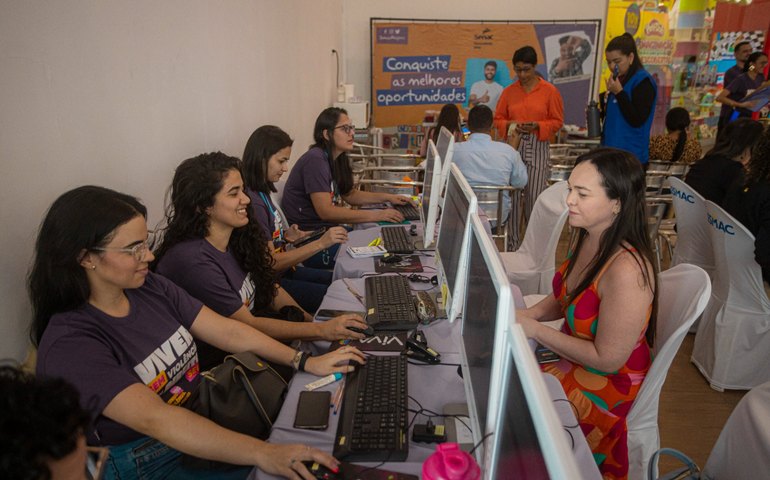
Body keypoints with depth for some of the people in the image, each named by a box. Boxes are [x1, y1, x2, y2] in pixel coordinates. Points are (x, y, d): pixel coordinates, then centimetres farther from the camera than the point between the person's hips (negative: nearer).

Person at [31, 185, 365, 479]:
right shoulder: (68, 346, -22)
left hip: (200, 425, 6)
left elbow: (228, 332, 0)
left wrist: (306, 362, -7)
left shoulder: (151, 288, -1)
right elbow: (153, 418, -32)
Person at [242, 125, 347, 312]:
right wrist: (321, 243, -26)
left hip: (283, 270, 9)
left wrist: (286, 237, -3)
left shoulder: (262, 192, 4)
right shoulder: (252, 202, -23)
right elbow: (271, 263, -23)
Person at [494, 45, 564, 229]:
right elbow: (498, 119, 12)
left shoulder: (550, 91, 1)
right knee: (511, 193, 3)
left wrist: (537, 126, -14)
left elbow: (557, 121, 2)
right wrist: (509, 125, -9)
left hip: (538, 148, -2)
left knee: (534, 197, -5)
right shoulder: (509, 91, 8)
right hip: (513, 145, 2)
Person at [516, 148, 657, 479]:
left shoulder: (626, 270, -33)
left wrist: (535, 330, -23)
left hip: (606, 381, -7)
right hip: (572, 354, 7)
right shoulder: (585, 235, -8)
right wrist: (526, 314, -10)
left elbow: (607, 358, -25)